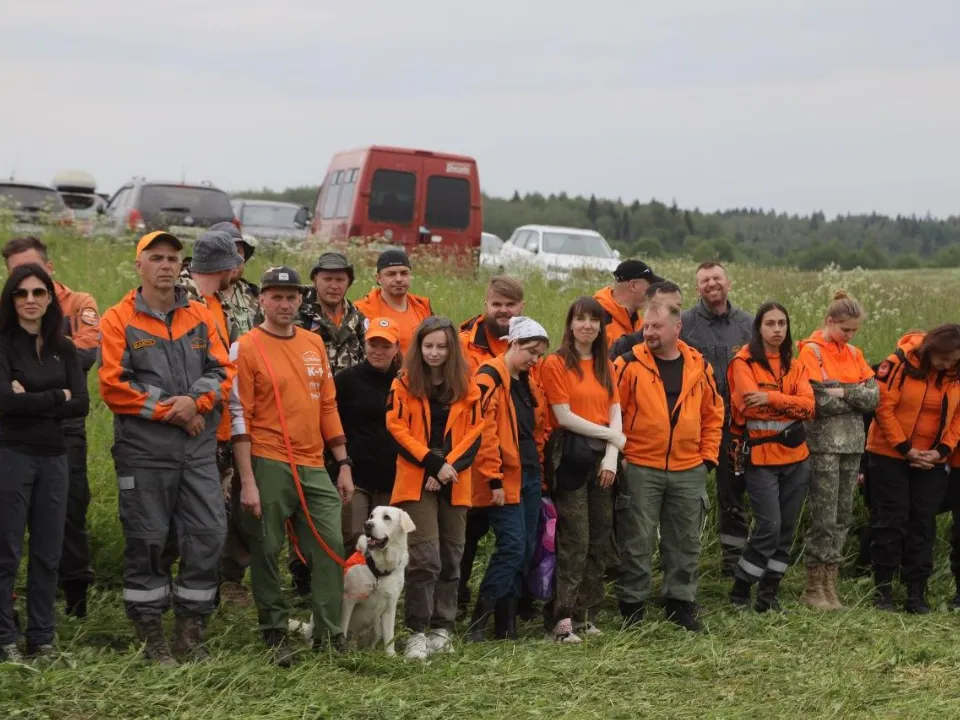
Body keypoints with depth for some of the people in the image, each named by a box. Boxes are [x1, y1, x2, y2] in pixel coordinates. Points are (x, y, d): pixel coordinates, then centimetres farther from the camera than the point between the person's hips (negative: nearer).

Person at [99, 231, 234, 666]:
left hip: (199, 448, 4)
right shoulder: (118, 320, 0)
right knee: (147, 541, 2)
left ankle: (190, 634, 13)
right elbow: (113, 386, -8)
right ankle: (150, 637, 14)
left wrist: (195, 401, -12)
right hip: (143, 451, -3)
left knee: (208, 535, 1)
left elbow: (223, 370, 7)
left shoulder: (200, 317, 12)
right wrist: (168, 410, -10)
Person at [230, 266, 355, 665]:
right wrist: (247, 480, -12)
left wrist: (344, 464, 13)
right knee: (267, 552, 3)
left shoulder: (314, 343, 13)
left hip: (313, 466, 5)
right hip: (268, 466, -5)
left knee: (331, 546, 1)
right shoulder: (246, 347, -3)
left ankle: (330, 636, 10)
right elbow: (239, 416, -7)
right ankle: (275, 635, 16)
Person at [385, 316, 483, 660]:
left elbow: (474, 433, 4)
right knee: (425, 557, -11)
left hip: (455, 484, 3)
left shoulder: (466, 386, 7)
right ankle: (417, 631, -3)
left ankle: (442, 628, 18)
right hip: (416, 482, -3)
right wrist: (434, 463, -12)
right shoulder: (404, 384, 1)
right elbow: (397, 430, -5)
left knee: (451, 557, 8)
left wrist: (450, 467, -10)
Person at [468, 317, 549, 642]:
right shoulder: (489, 378, -11)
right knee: (512, 546, -13)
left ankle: (507, 623, 15)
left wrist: (538, 471, 15)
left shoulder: (530, 383, 16)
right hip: (504, 479, -8)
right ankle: (478, 621, -3)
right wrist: (494, 479, -18)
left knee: (526, 549, 8)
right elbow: (484, 431, -17)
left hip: (529, 476, 8)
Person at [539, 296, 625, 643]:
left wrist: (611, 455, -5)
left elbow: (615, 413, 9)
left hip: (602, 458, 6)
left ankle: (585, 614, 13)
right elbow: (564, 416, -9)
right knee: (574, 541, -9)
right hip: (570, 457, -6)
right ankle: (561, 618, -6)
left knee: (599, 540, 6)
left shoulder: (606, 366, 16)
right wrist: (609, 434, -6)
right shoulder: (556, 363, -3)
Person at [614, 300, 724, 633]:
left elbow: (713, 413, 14)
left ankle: (681, 605, 22)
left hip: (689, 471, 3)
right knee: (636, 543, 1)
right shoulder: (629, 364, -5)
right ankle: (632, 606, 11)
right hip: (640, 469, -3)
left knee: (685, 542, 11)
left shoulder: (699, 365, 6)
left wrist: (708, 454, 8)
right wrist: (617, 453, -8)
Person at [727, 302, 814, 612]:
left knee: (786, 529, 7)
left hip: (795, 457, 6)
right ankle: (739, 592, 6)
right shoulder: (744, 362, -4)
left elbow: (808, 406, -5)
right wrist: (790, 407, -12)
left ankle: (769, 594, 18)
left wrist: (771, 398, -18)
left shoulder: (795, 366, 12)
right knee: (769, 527, -10)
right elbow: (750, 405, -18)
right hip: (760, 457, -6)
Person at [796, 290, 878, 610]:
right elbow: (819, 401, -16)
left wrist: (844, 393, -12)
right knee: (824, 519, -5)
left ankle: (830, 585, 15)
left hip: (852, 444, 6)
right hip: (823, 444, -6)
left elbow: (874, 395, 3)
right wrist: (857, 398, -3)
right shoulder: (811, 352, -6)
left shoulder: (853, 353, 13)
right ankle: (813, 589, 5)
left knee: (843, 517, 8)